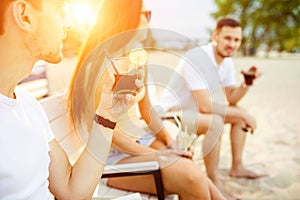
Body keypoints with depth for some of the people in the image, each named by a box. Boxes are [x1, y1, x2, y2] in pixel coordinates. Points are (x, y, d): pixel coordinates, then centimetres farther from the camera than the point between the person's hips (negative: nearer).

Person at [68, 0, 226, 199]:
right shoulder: (100, 64, -17)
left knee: (203, 183, -12)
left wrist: (170, 141, 0)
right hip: (113, 156, -7)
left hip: (142, 140, 7)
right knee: (190, 176, -24)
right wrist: (154, 154, -16)